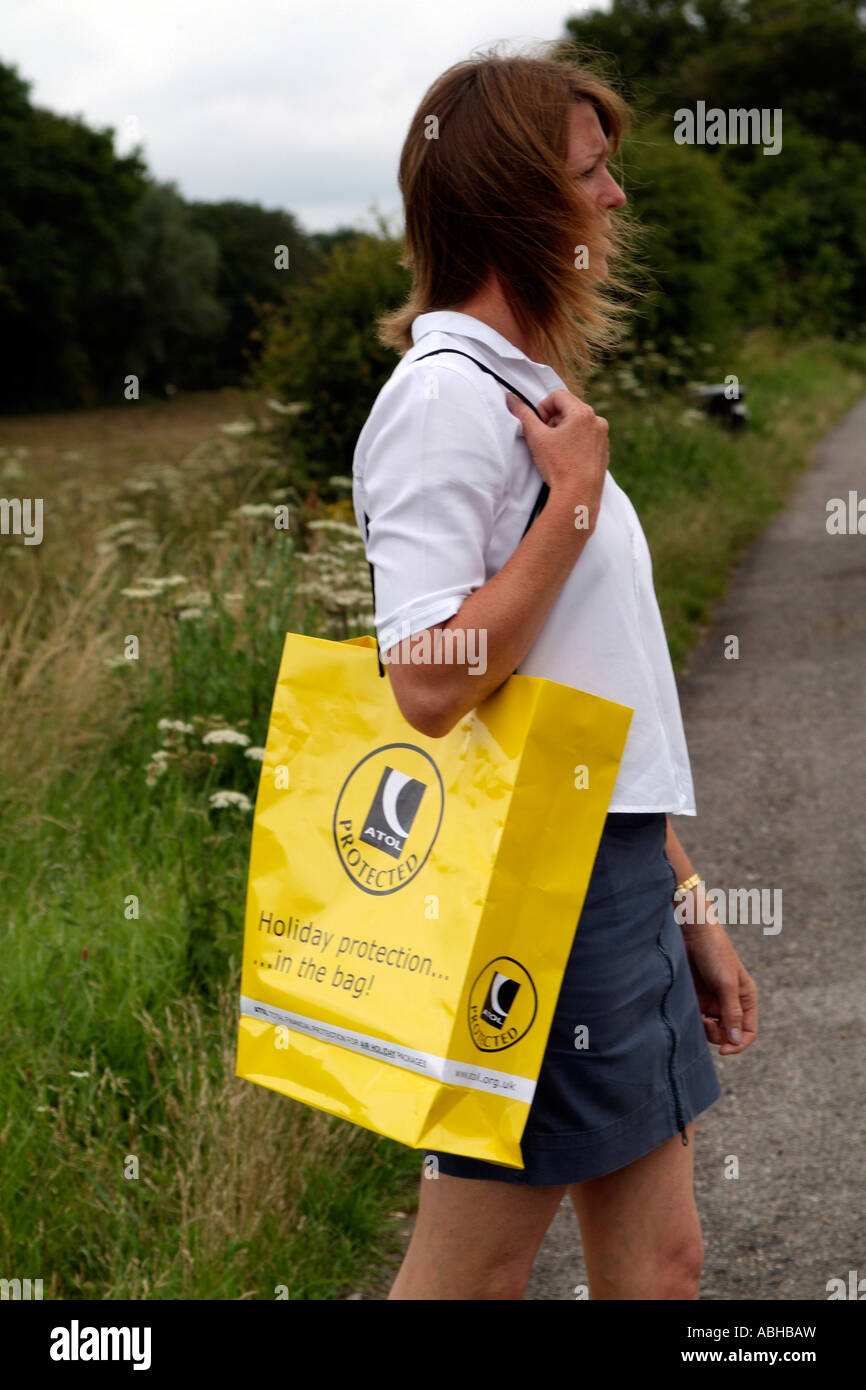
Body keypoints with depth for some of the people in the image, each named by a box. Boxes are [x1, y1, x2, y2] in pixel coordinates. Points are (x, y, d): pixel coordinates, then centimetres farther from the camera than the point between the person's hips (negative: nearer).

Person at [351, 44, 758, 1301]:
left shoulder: (536, 391, 17)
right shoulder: (446, 395, -13)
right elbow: (430, 685, -24)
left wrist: (683, 897, 20)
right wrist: (576, 502, -16)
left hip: (616, 879, 9)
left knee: (658, 1260, 14)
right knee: (472, 1274, 3)